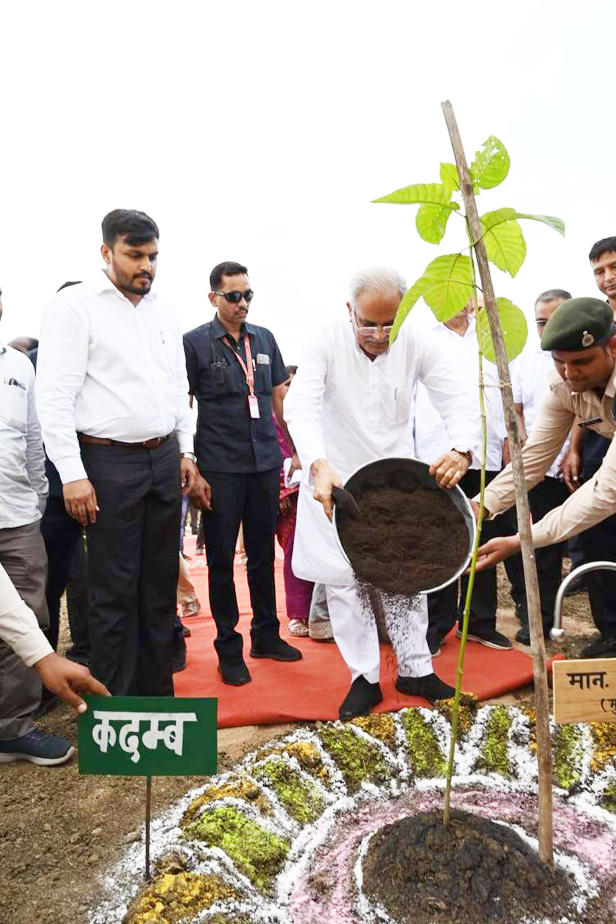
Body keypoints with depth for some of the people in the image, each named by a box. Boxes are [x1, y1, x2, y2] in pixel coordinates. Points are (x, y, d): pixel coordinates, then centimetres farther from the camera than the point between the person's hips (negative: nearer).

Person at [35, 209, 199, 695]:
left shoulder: (165, 312, 13)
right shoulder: (74, 305, -5)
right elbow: (55, 395, -11)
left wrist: (186, 451, 12)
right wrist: (72, 473, -16)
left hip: (165, 459, 6)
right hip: (110, 462, -6)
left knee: (160, 583, 13)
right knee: (115, 591, 2)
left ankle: (158, 692, 28)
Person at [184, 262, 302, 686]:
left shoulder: (264, 338, 11)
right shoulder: (195, 342, -2)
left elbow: (280, 397, 16)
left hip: (265, 461, 4)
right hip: (220, 467, -4)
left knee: (263, 553, 13)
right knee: (221, 558, 4)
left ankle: (267, 635, 28)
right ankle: (228, 648, 17)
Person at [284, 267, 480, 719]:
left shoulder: (417, 344, -12)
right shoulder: (327, 343, -18)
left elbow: (457, 402, -17)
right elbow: (300, 407, -30)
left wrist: (462, 449, -39)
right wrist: (318, 466, -48)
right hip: (336, 479, -2)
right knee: (345, 579, 4)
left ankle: (415, 669, 28)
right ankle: (364, 679, 20)